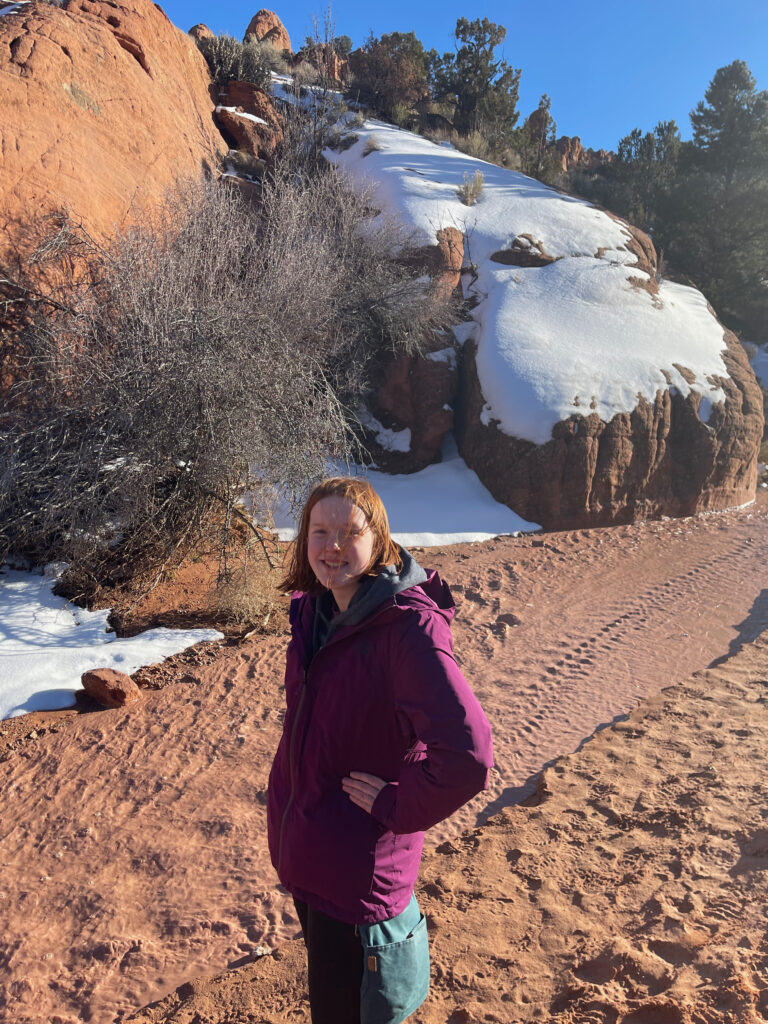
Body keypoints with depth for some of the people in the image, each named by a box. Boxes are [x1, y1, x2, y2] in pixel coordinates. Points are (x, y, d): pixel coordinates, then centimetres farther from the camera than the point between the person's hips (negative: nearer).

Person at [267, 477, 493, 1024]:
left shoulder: (409, 625, -26)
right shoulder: (315, 609, -2)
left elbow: (467, 756, -33)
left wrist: (397, 805, -19)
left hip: (358, 869, -8)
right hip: (298, 845, 8)